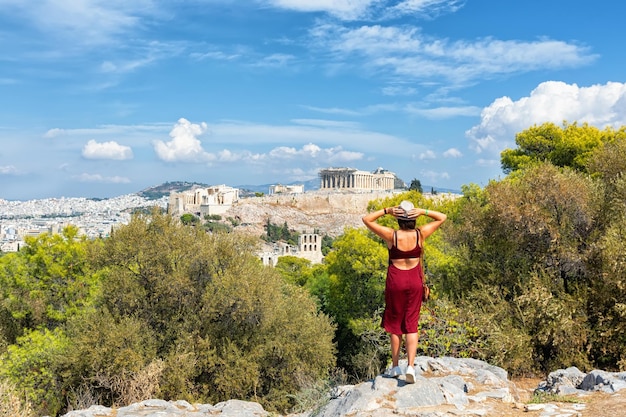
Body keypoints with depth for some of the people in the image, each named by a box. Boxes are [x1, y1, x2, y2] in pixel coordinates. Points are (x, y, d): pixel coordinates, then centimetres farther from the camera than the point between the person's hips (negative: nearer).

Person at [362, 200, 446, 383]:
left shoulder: (391, 235, -16)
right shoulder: (420, 234, -10)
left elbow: (366, 219, -7)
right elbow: (442, 217, 4)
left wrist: (386, 210, -14)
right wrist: (423, 211, -10)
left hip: (395, 280, -1)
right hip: (415, 280, 1)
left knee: (394, 324, 12)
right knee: (411, 325, 7)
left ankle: (395, 366, 20)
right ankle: (411, 366, -5)